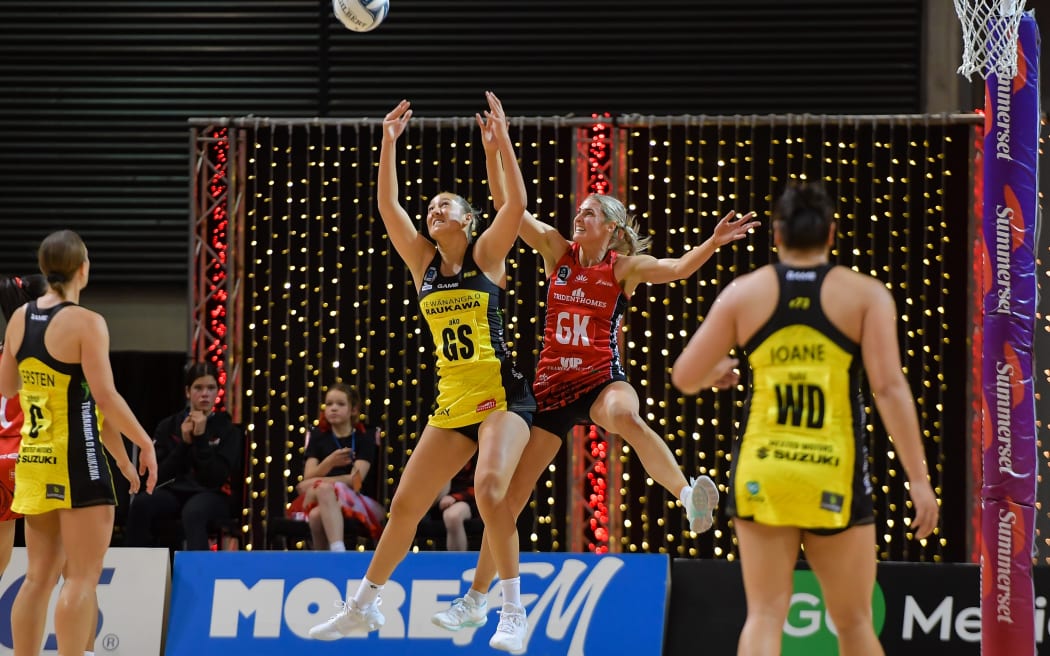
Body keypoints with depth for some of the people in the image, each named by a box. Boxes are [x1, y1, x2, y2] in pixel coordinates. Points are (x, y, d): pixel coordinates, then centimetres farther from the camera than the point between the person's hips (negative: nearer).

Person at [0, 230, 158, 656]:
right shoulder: (86, 323, -14)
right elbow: (105, 397, -17)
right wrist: (145, 444, -8)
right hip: (76, 461, -7)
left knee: (40, 577, 13)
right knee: (82, 579, -4)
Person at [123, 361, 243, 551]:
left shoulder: (228, 430, 4)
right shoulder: (168, 426, 11)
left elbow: (218, 477, -6)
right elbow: (159, 475, 5)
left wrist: (201, 437, -12)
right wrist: (184, 443, -6)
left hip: (214, 496, -3)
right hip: (175, 492, 3)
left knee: (193, 511, -40)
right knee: (141, 503, -31)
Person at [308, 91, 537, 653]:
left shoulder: (487, 256, 1)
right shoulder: (423, 263, 11)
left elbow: (516, 205, -13)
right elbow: (387, 207, 4)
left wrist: (502, 140, -16)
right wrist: (389, 143, 0)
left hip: (501, 396, -5)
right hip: (451, 403, 5)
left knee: (489, 490, -26)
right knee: (404, 505, 7)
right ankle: (363, 607, 21)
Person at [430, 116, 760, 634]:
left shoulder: (625, 267, -2)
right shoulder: (557, 251, 6)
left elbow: (677, 268, -17)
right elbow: (506, 205, 2)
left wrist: (713, 243, -33)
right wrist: (493, 149, -7)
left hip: (601, 377, -4)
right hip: (551, 382, 4)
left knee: (626, 417, -43)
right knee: (510, 493, 5)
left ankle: (688, 497, -48)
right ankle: (475, 600, 15)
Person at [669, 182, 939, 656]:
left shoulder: (745, 292, 5)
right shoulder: (865, 295, 0)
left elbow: (685, 378, 8)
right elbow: (890, 388, -9)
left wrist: (718, 371, 31)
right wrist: (918, 479, -8)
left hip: (762, 473, 1)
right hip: (833, 476, -1)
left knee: (765, 614, 3)